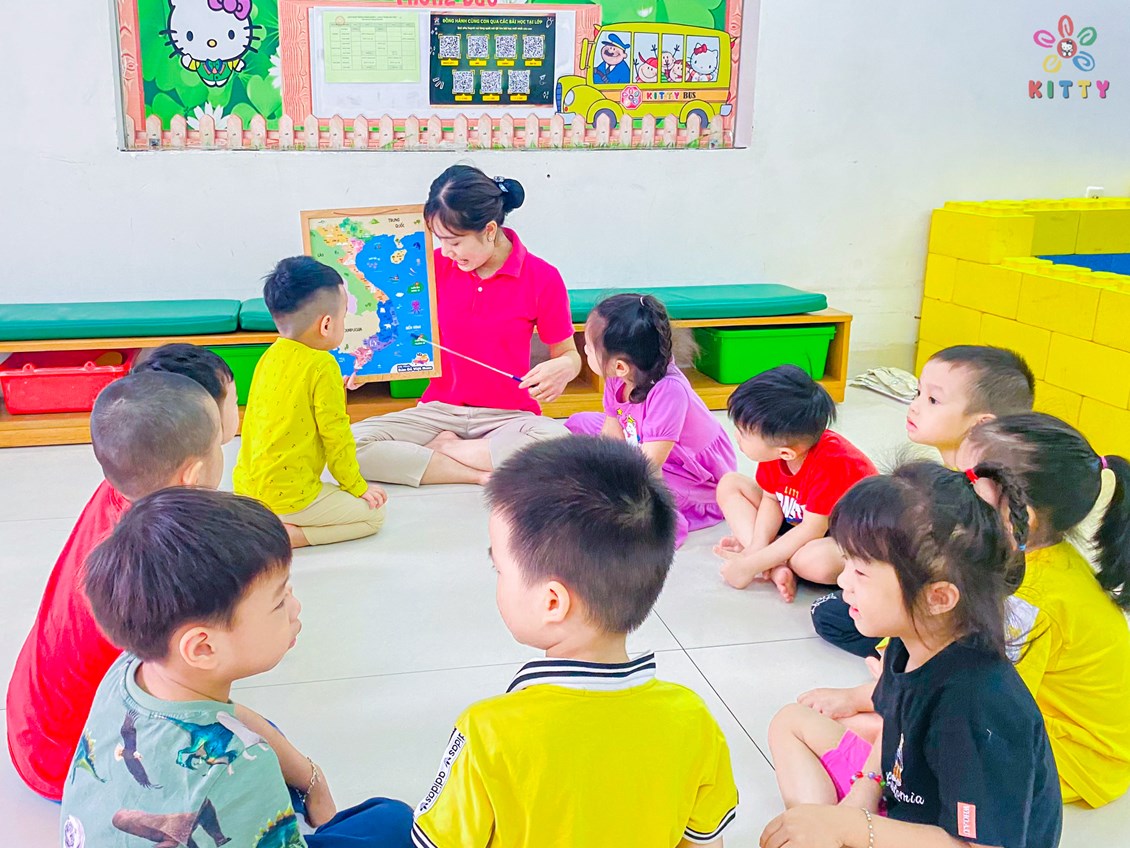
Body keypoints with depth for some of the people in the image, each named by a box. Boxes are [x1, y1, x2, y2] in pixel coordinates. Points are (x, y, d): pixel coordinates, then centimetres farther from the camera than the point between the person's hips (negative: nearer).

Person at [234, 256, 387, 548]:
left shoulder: (269, 357, 6)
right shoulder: (322, 366, -16)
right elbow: (335, 434, -11)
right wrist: (357, 486, 1)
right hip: (288, 497, -8)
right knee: (372, 513, 4)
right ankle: (287, 536, -9)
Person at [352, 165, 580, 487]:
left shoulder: (542, 278, -7)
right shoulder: (435, 265, 0)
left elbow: (569, 354, 3)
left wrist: (561, 369, -21)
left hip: (508, 416, -2)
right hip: (440, 410, 2)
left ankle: (442, 447, -13)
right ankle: (481, 475, -19)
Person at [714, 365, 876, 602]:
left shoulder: (830, 463, -35)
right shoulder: (775, 445, -14)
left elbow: (812, 529, -32)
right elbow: (771, 499, -4)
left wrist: (752, 564, -31)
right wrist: (756, 547, -22)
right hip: (794, 523, 8)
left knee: (817, 561, -42)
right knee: (729, 484, -2)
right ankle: (777, 567, -17)